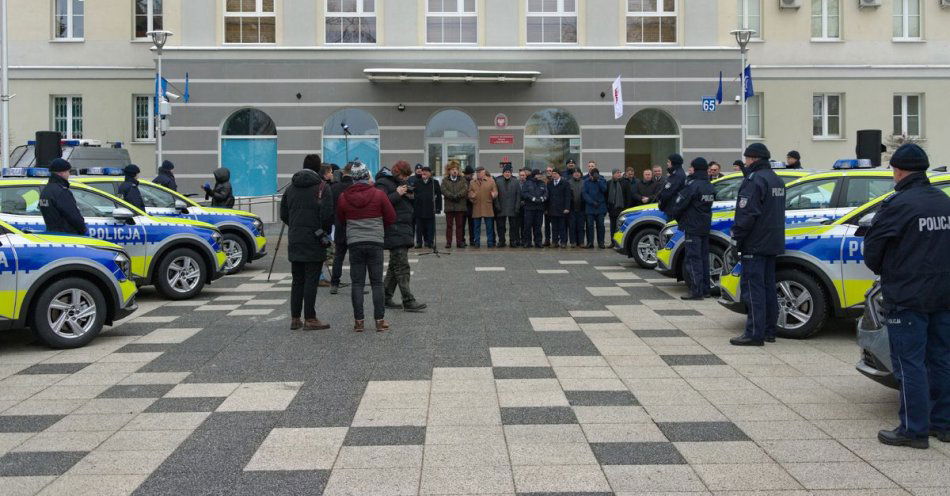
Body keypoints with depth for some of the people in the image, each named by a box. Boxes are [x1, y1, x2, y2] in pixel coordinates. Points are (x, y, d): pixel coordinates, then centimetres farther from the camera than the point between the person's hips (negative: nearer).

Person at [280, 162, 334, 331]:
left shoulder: (291, 188, 11)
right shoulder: (322, 187, -7)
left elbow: (283, 214, 11)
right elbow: (327, 214, -16)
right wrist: (325, 233, 0)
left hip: (295, 241, 5)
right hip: (314, 241, -5)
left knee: (297, 280, 12)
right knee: (311, 280, -1)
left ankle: (295, 319, 15)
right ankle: (310, 319, 1)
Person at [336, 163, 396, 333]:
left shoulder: (343, 197, -1)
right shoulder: (378, 195, -5)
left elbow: (340, 220, 12)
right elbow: (391, 218, 2)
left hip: (354, 243, 1)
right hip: (375, 242, -1)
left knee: (357, 283, 5)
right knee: (377, 282, 5)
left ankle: (358, 321, 5)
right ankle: (380, 320, 5)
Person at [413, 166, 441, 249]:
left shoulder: (434, 183, 5)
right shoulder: (417, 182, 8)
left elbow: (439, 195, 6)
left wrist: (438, 208, 1)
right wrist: (413, 206, 1)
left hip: (430, 209, -1)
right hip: (419, 209, 1)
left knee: (430, 227, 2)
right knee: (419, 228, 4)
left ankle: (430, 242, 9)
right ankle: (419, 242, 11)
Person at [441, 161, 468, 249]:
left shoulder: (462, 180, 12)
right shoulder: (445, 180, 11)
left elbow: (465, 189, -3)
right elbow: (444, 190, -4)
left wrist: (457, 195, -17)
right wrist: (452, 196, -17)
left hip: (460, 206, 1)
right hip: (449, 206, 0)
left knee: (460, 225, 3)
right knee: (449, 225, 0)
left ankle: (459, 242, 7)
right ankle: (448, 242, 3)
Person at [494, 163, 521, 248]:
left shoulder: (515, 182, 4)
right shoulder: (498, 181, 4)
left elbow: (518, 195, 3)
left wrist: (516, 207, -4)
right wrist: (497, 206, -5)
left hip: (512, 209, 0)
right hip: (501, 209, 0)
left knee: (513, 226, 3)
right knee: (500, 226, 4)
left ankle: (514, 241, 11)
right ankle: (501, 241, 12)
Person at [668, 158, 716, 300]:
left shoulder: (692, 185, -16)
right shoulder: (710, 186, 12)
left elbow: (678, 205, -15)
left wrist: (675, 216, 6)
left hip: (693, 228, -8)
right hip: (705, 227, 9)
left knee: (693, 259, -7)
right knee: (703, 257, 14)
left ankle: (697, 291, -9)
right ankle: (705, 289, 18)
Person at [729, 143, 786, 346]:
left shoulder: (754, 180, -14)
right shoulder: (777, 180, 18)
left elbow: (746, 213, -21)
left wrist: (737, 236, -12)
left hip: (755, 245, -10)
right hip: (773, 243, 10)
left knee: (753, 287, -8)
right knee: (768, 286, 14)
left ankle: (754, 333, -8)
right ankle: (769, 331, 19)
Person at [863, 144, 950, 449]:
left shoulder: (898, 204, -15)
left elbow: (871, 249, -10)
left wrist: (885, 273, 9)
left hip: (907, 298, -7)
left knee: (910, 364, -2)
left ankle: (914, 430, 2)